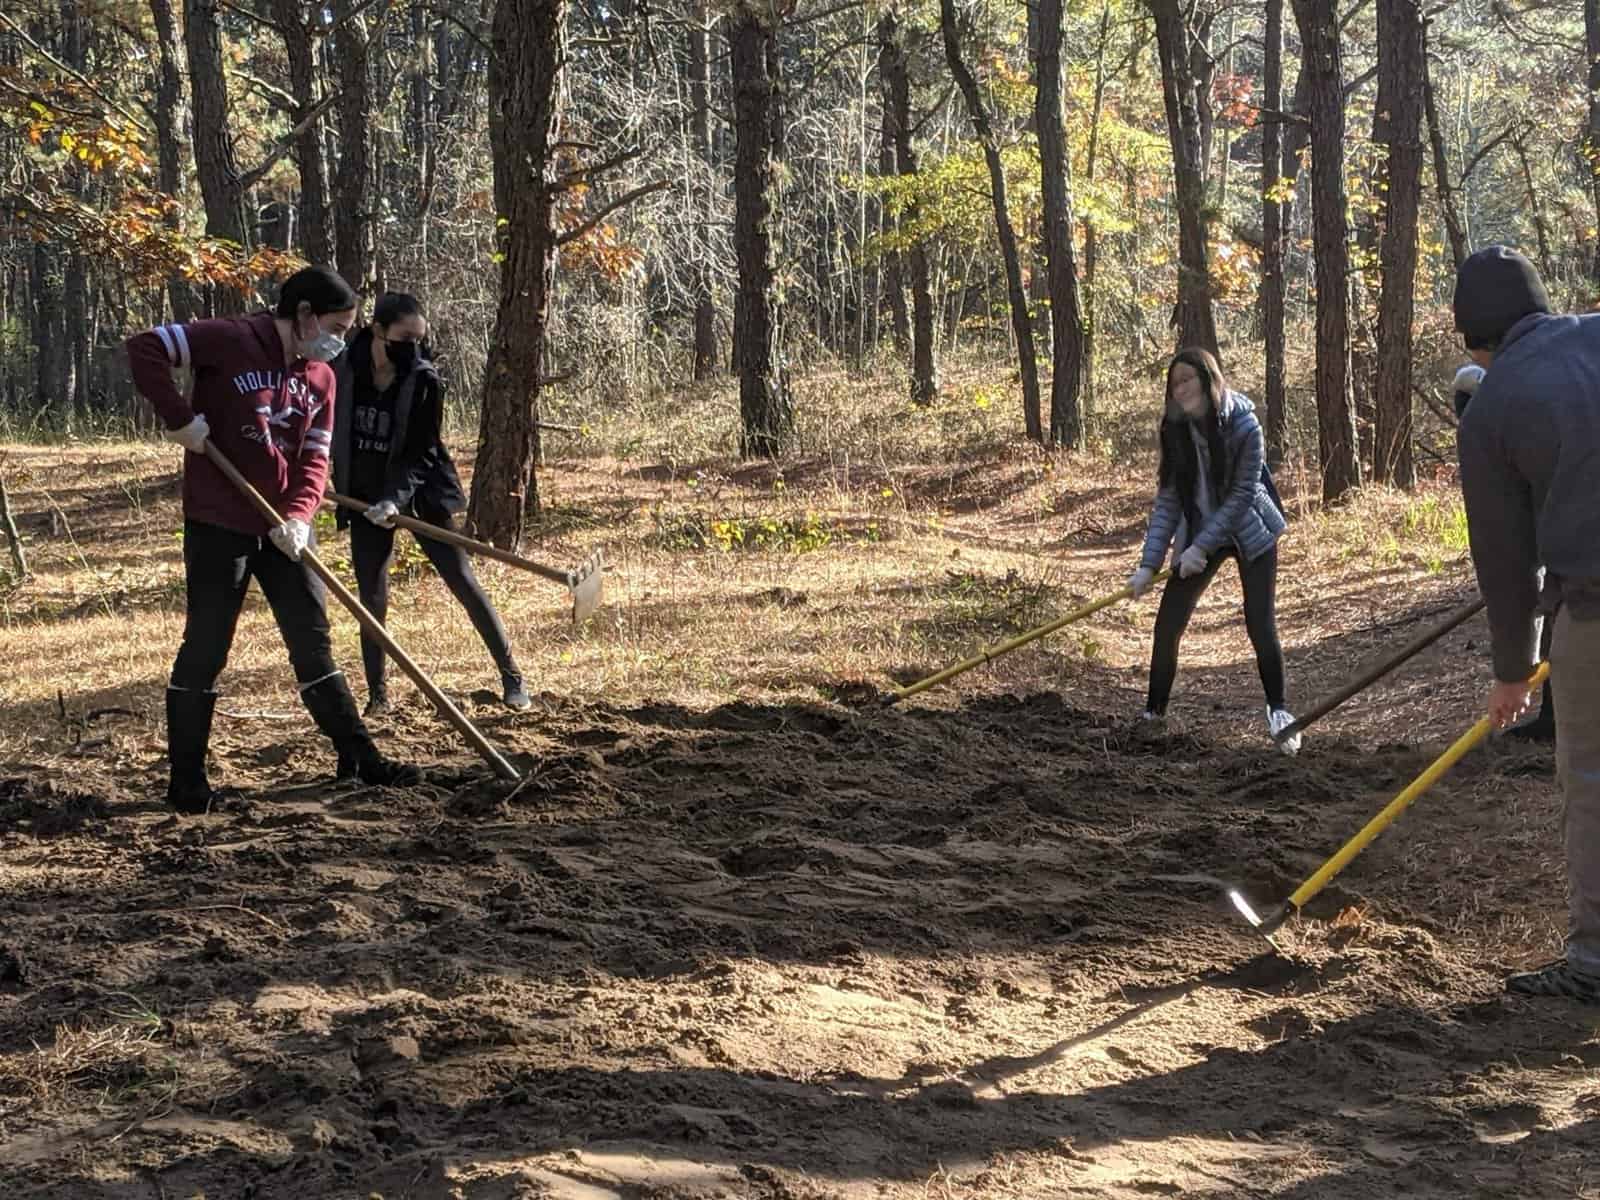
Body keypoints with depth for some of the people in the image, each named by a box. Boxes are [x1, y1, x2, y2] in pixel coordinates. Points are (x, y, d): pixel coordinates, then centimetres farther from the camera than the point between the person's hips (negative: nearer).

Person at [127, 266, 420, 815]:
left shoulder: (321, 377, 8)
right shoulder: (231, 339, -12)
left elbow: (314, 459, 4)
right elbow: (144, 348, -17)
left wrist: (298, 515, -13)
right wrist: (180, 418, -20)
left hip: (284, 528, 6)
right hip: (219, 524, -6)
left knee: (312, 640, 11)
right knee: (205, 648, -1)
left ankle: (358, 756, 19)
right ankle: (187, 780, 9)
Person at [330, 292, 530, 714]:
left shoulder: (424, 381, -15)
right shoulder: (344, 369, -9)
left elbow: (420, 455, -18)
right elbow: (325, 428, 9)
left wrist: (396, 498, -32)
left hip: (419, 493, -2)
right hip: (364, 497, 2)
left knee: (464, 582, -5)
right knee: (372, 599, 3)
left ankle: (512, 678, 3)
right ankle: (378, 694, 15)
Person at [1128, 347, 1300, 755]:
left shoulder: (1243, 426, -22)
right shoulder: (1176, 430, -9)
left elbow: (1242, 495, -20)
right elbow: (1167, 500, -8)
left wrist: (1201, 547, -23)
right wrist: (1149, 564, -13)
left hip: (1250, 533, -4)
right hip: (1199, 535, 4)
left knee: (1260, 626, -7)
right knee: (1167, 625, -2)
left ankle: (1279, 712, 12)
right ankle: (1154, 714, 11)